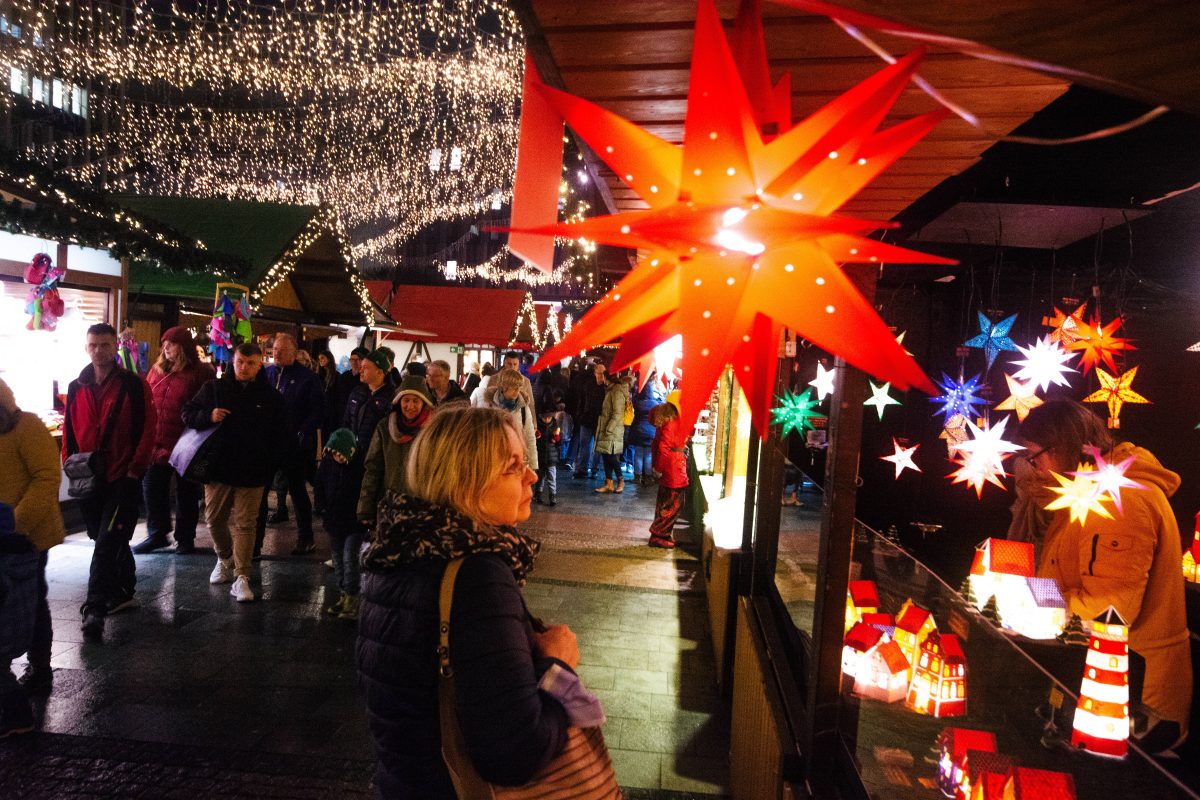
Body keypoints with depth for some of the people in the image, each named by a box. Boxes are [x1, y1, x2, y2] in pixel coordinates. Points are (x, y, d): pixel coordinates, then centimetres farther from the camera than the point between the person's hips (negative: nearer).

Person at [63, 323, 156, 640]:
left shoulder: (134, 385, -5)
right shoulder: (76, 388, 10)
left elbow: (148, 429, -7)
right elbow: (69, 430, 15)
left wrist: (135, 468, -11)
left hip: (123, 478, -5)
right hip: (88, 478, 6)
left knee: (107, 542, -9)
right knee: (107, 539, 16)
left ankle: (95, 608, -6)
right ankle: (122, 593, 30)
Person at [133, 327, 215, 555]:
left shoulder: (200, 373, -8)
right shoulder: (157, 370, 9)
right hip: (157, 444, 5)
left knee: (186, 492, 7)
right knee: (152, 488, 11)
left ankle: (185, 538, 19)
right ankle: (156, 534, 25)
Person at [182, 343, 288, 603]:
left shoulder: (271, 396, 1)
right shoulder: (214, 388, 2)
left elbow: (282, 436, 7)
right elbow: (188, 413, 7)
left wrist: (270, 464, -2)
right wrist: (208, 416, -14)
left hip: (252, 473, -2)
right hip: (218, 468, 2)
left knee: (245, 524, 0)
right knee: (215, 520, 14)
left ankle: (242, 577, 4)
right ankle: (225, 558, 40)